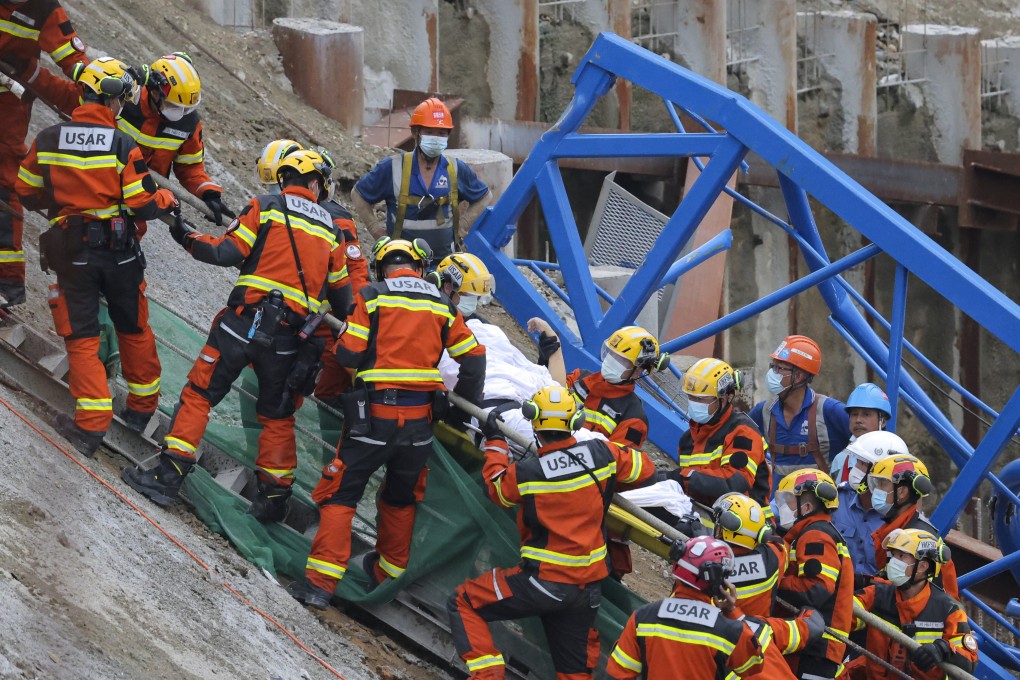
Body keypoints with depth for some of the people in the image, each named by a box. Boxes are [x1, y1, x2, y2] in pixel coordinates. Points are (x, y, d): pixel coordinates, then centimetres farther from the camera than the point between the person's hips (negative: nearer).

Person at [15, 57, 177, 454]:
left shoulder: (48, 141, -6)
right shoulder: (122, 146, -14)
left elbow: (27, 194, 4)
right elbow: (143, 205, -14)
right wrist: (168, 200, 8)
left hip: (72, 253, 1)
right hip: (120, 252, 0)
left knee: (81, 336, 6)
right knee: (134, 329, 19)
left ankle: (91, 424, -3)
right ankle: (142, 408, 32)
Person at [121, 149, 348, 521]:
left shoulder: (265, 208, 1)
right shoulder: (329, 229, 13)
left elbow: (227, 252, -6)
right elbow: (337, 290, 19)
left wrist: (188, 238, 9)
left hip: (246, 320, -3)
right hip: (292, 337, 3)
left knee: (199, 394, 1)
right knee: (278, 416, 17)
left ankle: (168, 475, -8)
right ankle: (275, 495, 18)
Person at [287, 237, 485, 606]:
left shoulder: (371, 297, -5)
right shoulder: (441, 305, 6)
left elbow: (349, 355, -10)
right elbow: (473, 358, 7)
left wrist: (338, 346, 13)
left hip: (374, 415, -4)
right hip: (419, 421, 4)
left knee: (339, 493, 3)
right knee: (401, 499, 22)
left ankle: (321, 581, -6)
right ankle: (389, 573, 34)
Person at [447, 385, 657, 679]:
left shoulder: (525, 474, -15)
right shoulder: (602, 455, -8)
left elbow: (496, 488, 8)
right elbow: (645, 467, 11)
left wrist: (495, 444, 22)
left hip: (544, 583, -5)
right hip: (589, 586, 5)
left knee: (463, 604, 7)